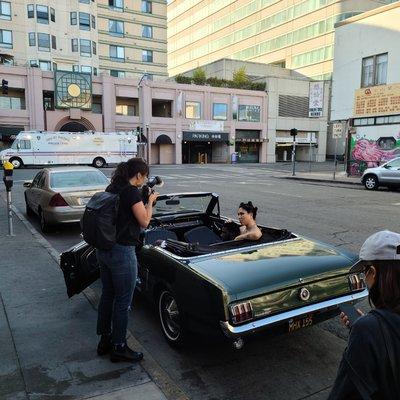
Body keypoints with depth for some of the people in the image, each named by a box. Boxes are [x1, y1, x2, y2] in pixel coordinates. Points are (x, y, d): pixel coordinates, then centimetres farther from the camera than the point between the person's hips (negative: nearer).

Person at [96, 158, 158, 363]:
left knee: (107, 295, 20)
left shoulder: (111, 188, 8)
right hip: (122, 252, -9)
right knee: (123, 301, 6)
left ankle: (104, 340, 34)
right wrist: (150, 202, 2)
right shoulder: (132, 192, -16)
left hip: (103, 250, 9)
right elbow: (144, 222, -11)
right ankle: (118, 348, 20)